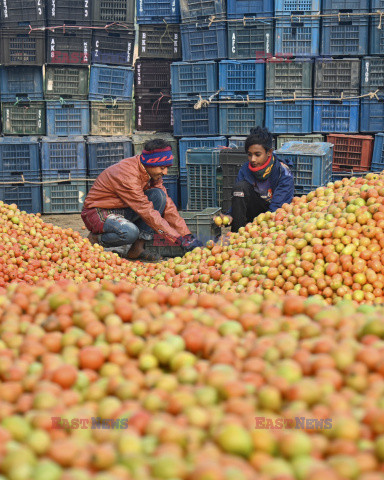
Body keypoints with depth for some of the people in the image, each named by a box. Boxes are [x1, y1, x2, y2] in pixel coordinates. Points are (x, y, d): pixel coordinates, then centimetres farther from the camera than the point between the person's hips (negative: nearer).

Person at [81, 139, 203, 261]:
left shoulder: (153, 173, -3)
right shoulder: (127, 174, -28)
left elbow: (167, 205, 0)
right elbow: (147, 212, -29)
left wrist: (187, 235, -8)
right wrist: (179, 239, -29)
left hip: (123, 211, 8)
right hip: (98, 213, -8)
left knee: (159, 195, -13)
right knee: (130, 232, -39)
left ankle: (137, 248, -13)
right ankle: (96, 239, -6)